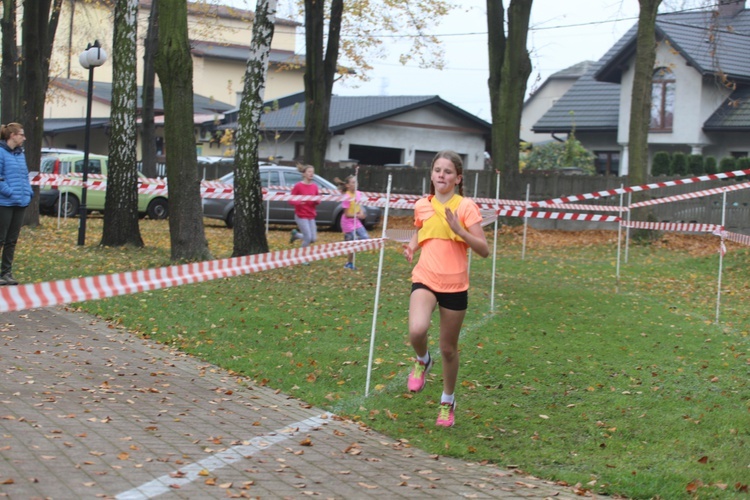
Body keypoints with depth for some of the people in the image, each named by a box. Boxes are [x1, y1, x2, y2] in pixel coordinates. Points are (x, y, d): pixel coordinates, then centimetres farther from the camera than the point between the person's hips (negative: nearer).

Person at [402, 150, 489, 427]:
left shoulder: (466, 207, -6)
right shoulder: (422, 205, 4)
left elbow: (483, 250, -9)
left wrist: (459, 230, -23)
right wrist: (412, 246, 3)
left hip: (455, 286, -1)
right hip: (425, 280, 1)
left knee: (449, 349, 9)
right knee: (417, 331, -27)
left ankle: (447, 401, 32)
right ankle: (422, 361, 9)